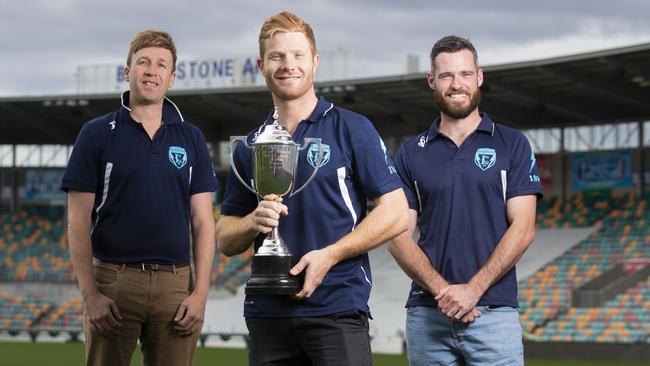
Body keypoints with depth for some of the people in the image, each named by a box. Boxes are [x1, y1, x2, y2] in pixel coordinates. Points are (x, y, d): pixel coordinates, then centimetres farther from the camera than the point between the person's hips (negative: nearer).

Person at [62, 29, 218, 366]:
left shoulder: (190, 139, 10)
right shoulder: (97, 134, 3)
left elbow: (203, 221, 7)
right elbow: (78, 221, 0)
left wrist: (200, 292, -3)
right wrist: (90, 294, -9)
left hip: (175, 283, 2)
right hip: (113, 280, -2)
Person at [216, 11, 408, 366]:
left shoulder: (351, 129, 1)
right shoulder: (250, 147, 14)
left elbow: (395, 212, -4)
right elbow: (225, 240, 15)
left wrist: (329, 255, -14)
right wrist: (255, 222, -8)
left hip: (337, 308, -4)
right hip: (267, 313, 4)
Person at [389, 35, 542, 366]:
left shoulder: (511, 144, 7)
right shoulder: (411, 153, 12)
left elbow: (522, 228, -1)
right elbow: (399, 236, 6)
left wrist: (473, 289, -12)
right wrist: (441, 289, -11)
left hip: (495, 313, -2)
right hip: (427, 315, 2)